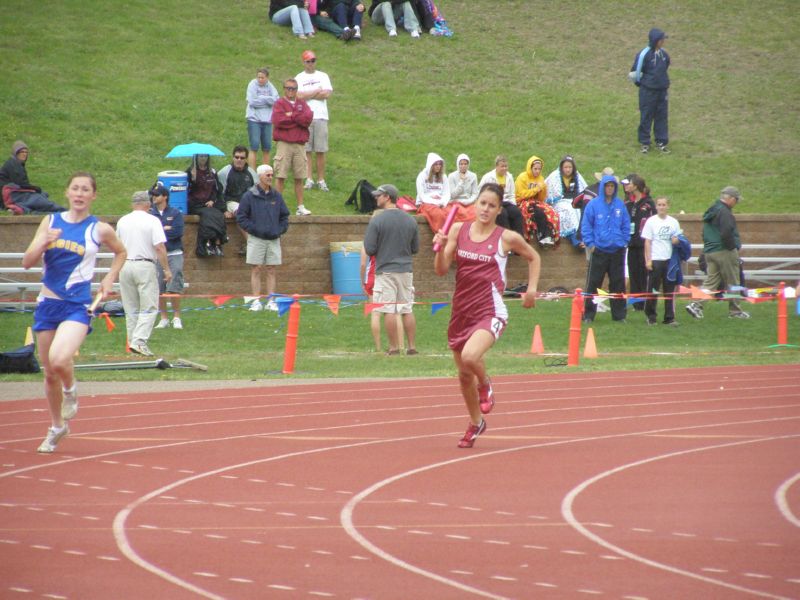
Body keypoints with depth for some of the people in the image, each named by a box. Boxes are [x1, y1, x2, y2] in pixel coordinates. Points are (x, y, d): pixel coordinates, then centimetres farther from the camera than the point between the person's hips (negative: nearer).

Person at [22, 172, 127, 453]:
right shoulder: (51, 221, 5)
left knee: (59, 360, -27)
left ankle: (70, 388, 8)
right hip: (48, 303, 4)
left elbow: (121, 252, 19)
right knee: (50, 372, 11)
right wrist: (43, 242, -15)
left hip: (78, 306, -4)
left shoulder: (99, 229, -1)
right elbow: (27, 261, 2)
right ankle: (57, 427, 32)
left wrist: (109, 279, 6)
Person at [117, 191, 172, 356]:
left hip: (125, 265, 5)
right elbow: (160, 247, -13)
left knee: (131, 309, 12)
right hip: (145, 266, -5)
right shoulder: (152, 221, -6)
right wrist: (166, 269, -7)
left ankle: (133, 342, 13)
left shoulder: (122, 221, 9)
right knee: (149, 308, -4)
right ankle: (139, 341, -18)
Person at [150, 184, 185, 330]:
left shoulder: (175, 213, 3)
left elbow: (178, 232, -10)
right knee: (159, 289, 1)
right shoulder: (150, 214, 8)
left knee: (174, 288, -7)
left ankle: (176, 318, 3)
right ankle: (164, 318, 10)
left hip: (174, 254, -2)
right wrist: (165, 229, -10)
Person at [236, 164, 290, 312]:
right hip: (256, 239, -3)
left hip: (274, 239, 3)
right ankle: (256, 301, 0)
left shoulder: (276, 196, 9)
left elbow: (284, 216, 17)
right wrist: (253, 229, -10)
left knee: (271, 271, 5)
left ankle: (271, 301, 7)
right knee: (256, 270, -2)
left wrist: (281, 230, 3)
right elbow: (241, 216, -2)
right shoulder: (250, 196, -3)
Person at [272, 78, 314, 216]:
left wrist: (291, 116, -7)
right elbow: (278, 121, -13)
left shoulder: (302, 103, 15)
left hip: (299, 145, 3)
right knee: (280, 176, -5)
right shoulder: (279, 104, 4)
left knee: (299, 178, 5)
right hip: (284, 144, -3)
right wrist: (299, 119, -4)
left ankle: (300, 207, 7)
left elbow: (309, 118, -3)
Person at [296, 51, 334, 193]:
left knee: (321, 151, 0)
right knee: (306, 150, -3)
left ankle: (321, 180, 3)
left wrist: (308, 94, -3)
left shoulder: (323, 76, 12)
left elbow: (327, 94, -3)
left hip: (321, 117, 1)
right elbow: (299, 96, -9)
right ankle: (309, 179, 0)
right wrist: (318, 91, -2)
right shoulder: (299, 78, 7)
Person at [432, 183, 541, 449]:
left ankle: (485, 386, 4)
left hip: (490, 312, -4)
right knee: (464, 374, 13)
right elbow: (441, 270, 1)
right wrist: (441, 248, -17)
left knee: (470, 356, -31)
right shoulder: (458, 230, 3)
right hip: (461, 311, 4)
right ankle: (475, 424, 38)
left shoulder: (507, 238, -4)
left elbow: (534, 258, 15)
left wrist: (532, 289, 4)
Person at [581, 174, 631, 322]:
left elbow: (626, 225, 12)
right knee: (593, 283, -2)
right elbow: (586, 226, -1)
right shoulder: (593, 205, -2)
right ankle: (588, 314, 2)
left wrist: (624, 241, 4)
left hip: (617, 250, 2)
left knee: (618, 283, 7)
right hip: (599, 250, -2)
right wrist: (590, 243, -6)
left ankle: (619, 314, 15)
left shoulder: (620, 205, 5)